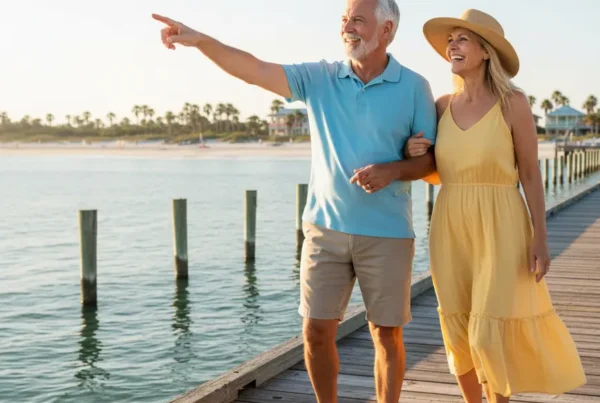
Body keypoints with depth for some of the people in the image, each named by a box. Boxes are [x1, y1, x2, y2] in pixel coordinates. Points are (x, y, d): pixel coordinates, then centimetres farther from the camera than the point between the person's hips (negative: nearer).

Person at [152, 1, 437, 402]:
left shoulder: (414, 86, -3)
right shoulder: (320, 78, 2)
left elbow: (431, 158, 0)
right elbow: (255, 70, -9)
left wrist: (392, 170, -19)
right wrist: (200, 40, -22)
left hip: (386, 233, -2)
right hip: (326, 226, 2)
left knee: (387, 334, 6)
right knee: (316, 330, 4)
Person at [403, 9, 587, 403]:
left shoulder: (513, 102, -8)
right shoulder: (442, 106, 4)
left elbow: (531, 173, -5)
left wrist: (541, 239, -10)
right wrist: (415, 155, -9)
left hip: (499, 230, -4)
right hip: (451, 230, 4)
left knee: (489, 336, -5)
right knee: (459, 333, 8)